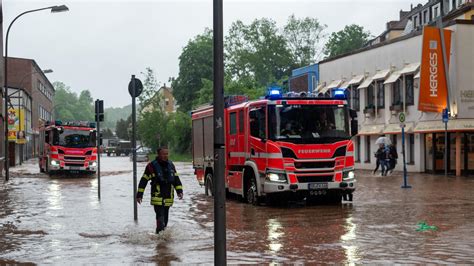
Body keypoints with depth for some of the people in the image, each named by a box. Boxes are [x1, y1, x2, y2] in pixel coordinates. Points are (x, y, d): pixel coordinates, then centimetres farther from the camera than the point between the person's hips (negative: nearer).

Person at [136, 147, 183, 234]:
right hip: (157, 198, -5)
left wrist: (179, 191, 5)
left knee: (165, 219, 13)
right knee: (160, 219, -15)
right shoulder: (152, 165, -6)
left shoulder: (171, 165, 10)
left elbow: (176, 179, 17)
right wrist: (139, 194, -5)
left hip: (168, 198, 5)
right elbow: (144, 180, -3)